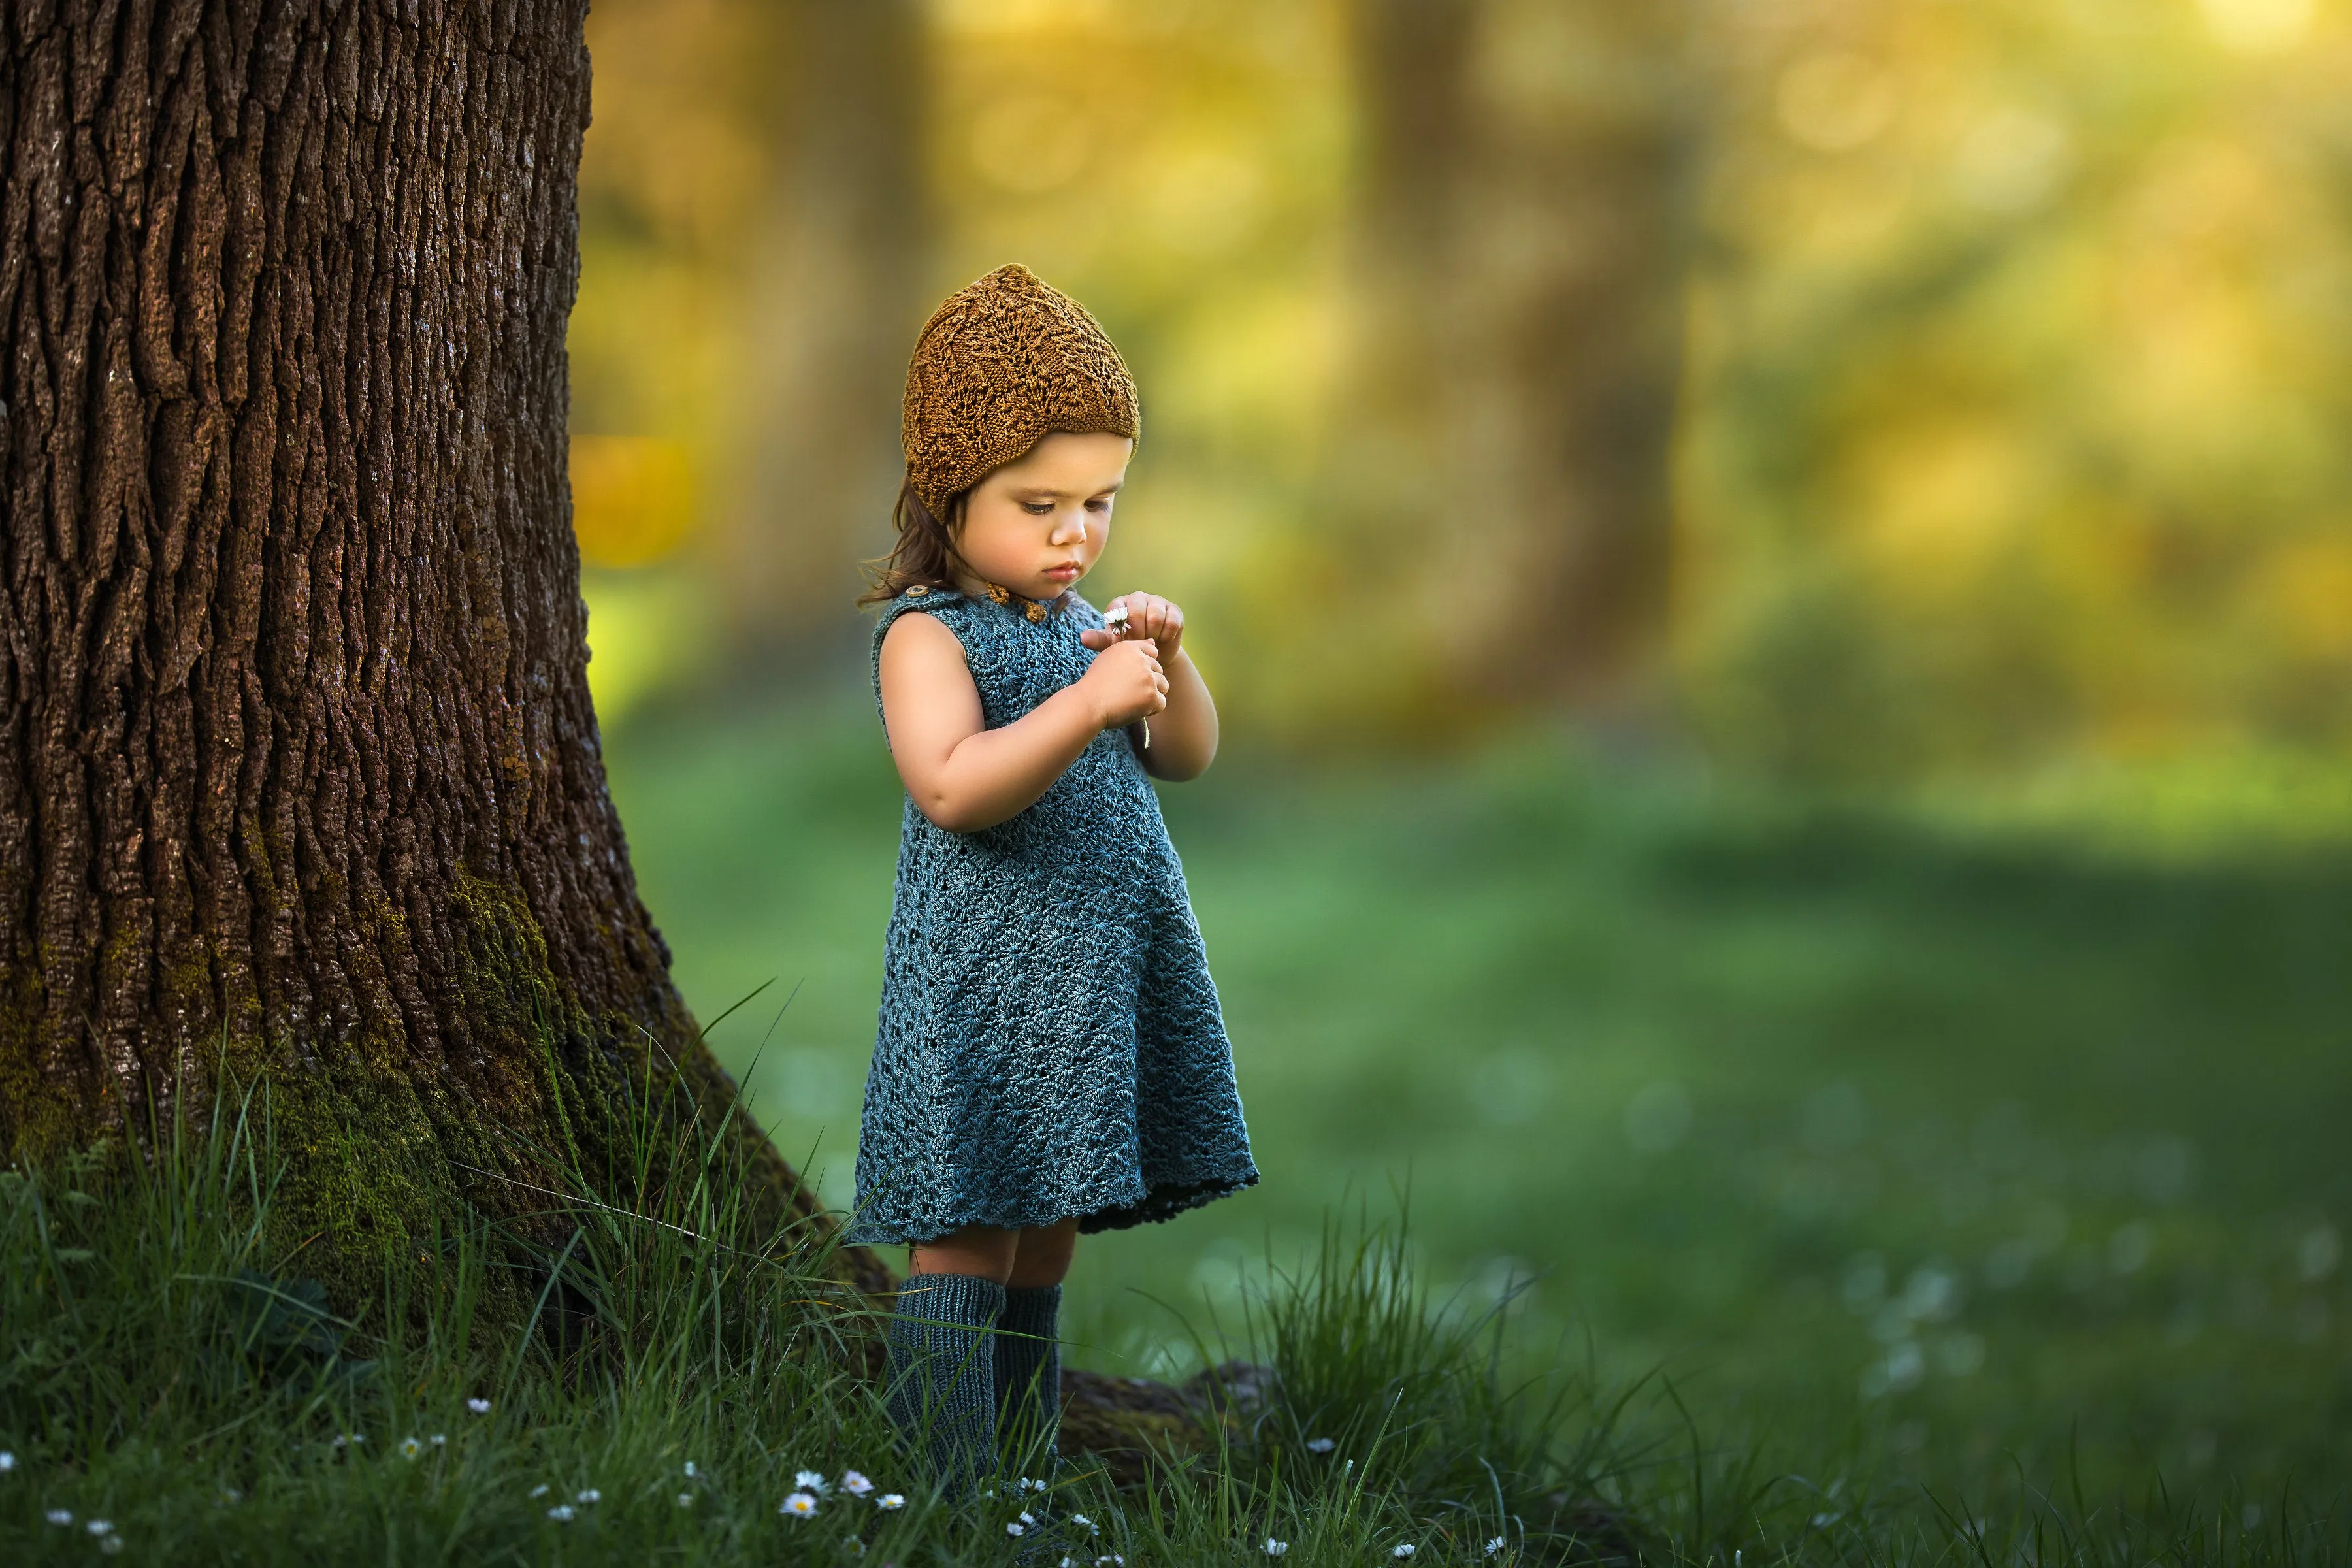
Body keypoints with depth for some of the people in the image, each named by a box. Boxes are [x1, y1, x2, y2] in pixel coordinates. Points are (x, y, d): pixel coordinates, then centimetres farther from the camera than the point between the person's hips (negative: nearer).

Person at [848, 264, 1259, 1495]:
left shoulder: (1081, 619, 15)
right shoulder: (926, 634, -9)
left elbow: (1187, 758, 14)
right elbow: (952, 788, -24)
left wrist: (1168, 661, -5)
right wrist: (1088, 703, -31)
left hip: (1099, 975, 8)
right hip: (978, 978, -8)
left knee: (1046, 1239, 12)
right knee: (965, 1241, -8)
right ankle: (950, 1505, -8)